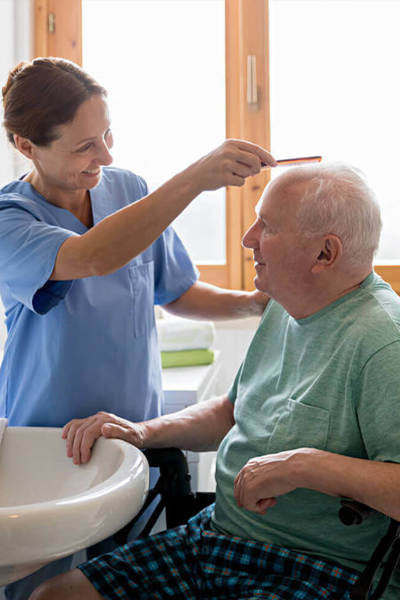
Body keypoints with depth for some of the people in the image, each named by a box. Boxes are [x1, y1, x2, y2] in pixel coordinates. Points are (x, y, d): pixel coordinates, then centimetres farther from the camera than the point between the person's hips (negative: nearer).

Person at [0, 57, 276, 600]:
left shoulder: (130, 191, -1)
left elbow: (175, 293, 11)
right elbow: (93, 258, -38)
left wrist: (254, 302, -6)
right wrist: (196, 178, -45)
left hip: (137, 435, 4)